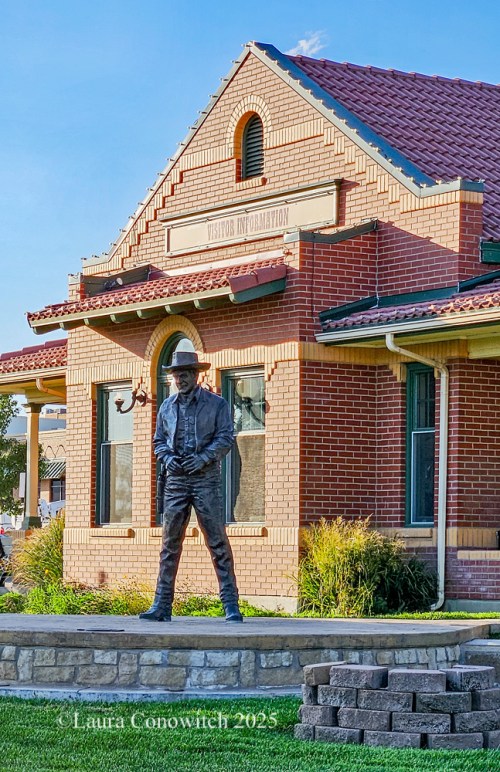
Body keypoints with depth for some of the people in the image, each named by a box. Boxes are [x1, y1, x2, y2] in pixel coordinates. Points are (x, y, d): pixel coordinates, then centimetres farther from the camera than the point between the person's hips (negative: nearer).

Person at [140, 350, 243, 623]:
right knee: (170, 544, 3)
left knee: (218, 542, -6)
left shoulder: (216, 404, 3)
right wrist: (167, 457, -2)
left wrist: (203, 457, -15)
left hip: (206, 479, -3)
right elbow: (159, 441, 18)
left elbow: (226, 437, -2)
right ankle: (161, 605, 6)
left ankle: (231, 605, -4)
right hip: (176, 479, 4)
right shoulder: (167, 406, 14)